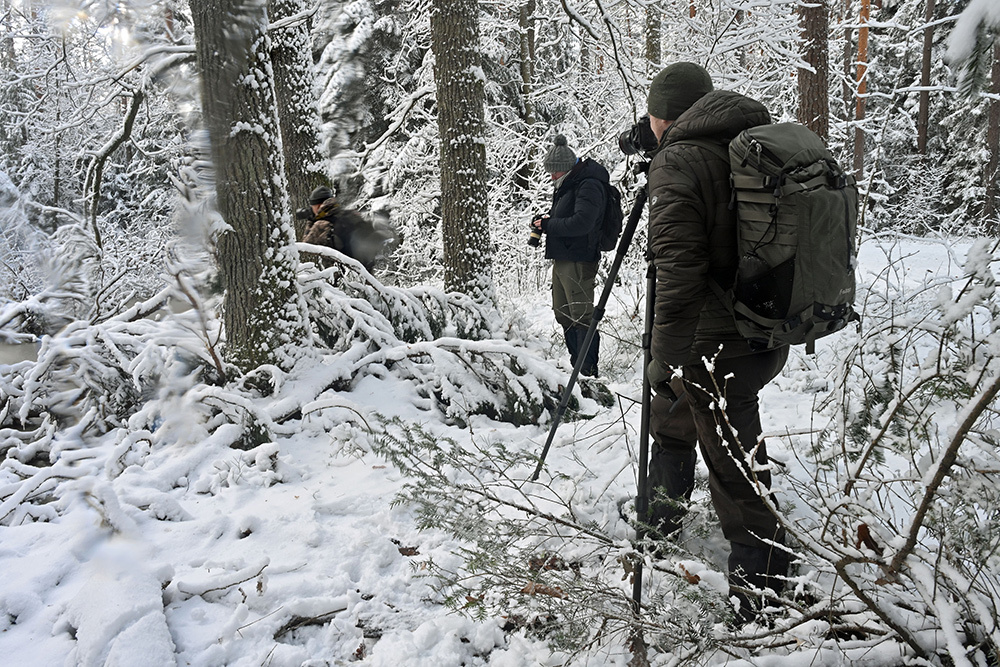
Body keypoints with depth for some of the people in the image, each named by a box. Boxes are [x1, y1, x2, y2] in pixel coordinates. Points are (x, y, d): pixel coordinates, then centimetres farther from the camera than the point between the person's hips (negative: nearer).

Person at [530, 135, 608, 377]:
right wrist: (544, 219, 6)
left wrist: (548, 226, -17)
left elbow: (581, 222, -25)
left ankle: (588, 369, -2)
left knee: (581, 315, -8)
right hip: (561, 258, 11)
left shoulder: (589, 185, -15)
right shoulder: (567, 184, 16)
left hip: (578, 261, -11)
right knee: (562, 313, 16)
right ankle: (576, 362, 27)